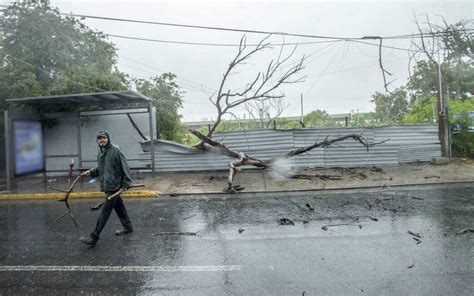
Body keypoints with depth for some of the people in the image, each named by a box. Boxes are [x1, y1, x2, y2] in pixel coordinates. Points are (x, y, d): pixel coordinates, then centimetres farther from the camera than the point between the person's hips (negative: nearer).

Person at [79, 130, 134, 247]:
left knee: (105, 212, -4)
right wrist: (91, 172, 4)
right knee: (119, 207, 18)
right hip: (106, 186, 8)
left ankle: (94, 238, 0)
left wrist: (126, 183, -14)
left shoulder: (115, 150, -14)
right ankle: (128, 227, 33)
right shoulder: (100, 152, 10)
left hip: (114, 186, -8)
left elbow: (124, 167, -13)